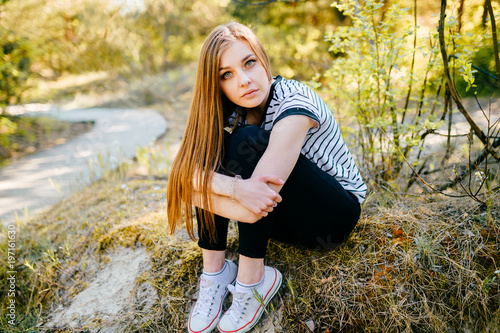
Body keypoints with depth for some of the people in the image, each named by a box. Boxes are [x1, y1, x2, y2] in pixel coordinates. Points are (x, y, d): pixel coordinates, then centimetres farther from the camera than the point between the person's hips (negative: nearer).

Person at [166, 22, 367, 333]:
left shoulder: (294, 103, -27)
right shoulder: (231, 110, -6)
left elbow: (255, 209, -35)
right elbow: (187, 174, -20)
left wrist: (202, 191, -23)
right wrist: (235, 187, -38)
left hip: (335, 213, -5)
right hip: (285, 215, 6)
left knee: (249, 141, -28)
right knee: (212, 153, -14)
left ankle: (253, 278, -20)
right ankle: (215, 270, -11)